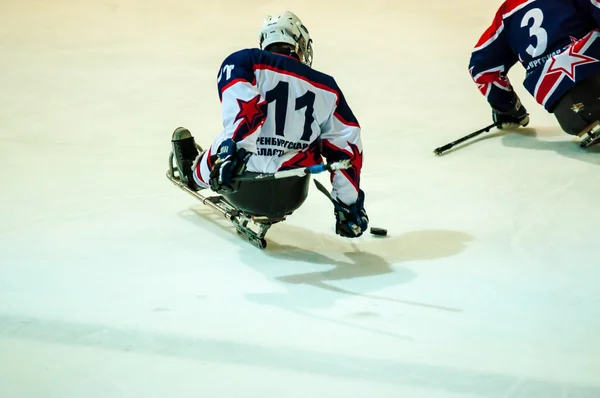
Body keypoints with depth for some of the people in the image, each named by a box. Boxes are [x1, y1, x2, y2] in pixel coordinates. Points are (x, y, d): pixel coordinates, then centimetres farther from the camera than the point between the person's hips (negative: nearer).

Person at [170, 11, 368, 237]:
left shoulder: (244, 62, -2)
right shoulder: (326, 88, 6)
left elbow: (244, 105, -22)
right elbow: (347, 146, 3)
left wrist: (234, 151, -31)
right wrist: (349, 205, 7)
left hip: (242, 190, -2)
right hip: (291, 198, 2)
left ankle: (194, 174, 58)